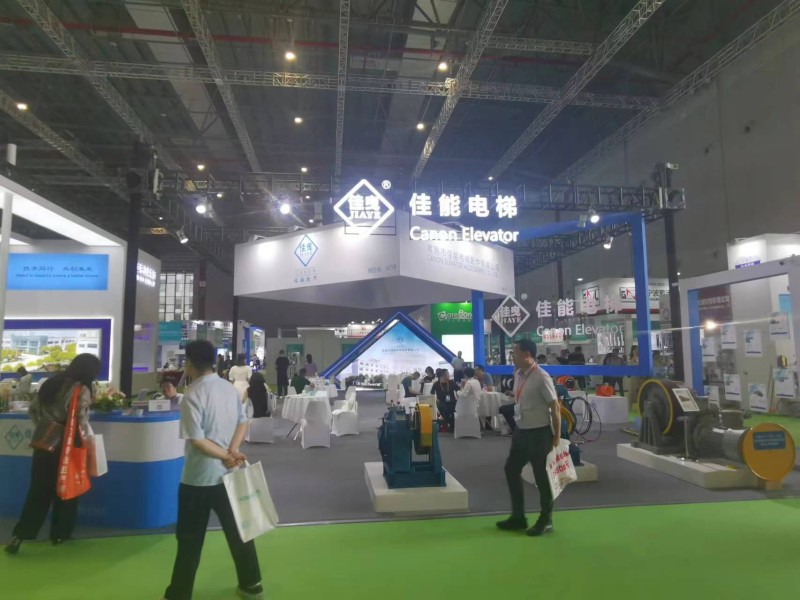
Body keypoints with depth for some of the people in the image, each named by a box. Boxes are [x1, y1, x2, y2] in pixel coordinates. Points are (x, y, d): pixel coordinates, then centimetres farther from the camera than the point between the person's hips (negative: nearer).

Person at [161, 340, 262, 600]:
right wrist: (232, 452, -7)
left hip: (199, 477, -6)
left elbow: (197, 440, -22)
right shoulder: (230, 388, 3)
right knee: (238, 529, 16)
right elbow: (243, 422, 5)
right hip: (228, 473, 6)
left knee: (190, 539, 8)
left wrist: (227, 456, -12)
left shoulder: (193, 395, -18)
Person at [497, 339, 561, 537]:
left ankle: (545, 521, 24)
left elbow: (555, 407, -16)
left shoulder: (541, 377, -19)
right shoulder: (518, 375, 5)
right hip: (521, 431, 9)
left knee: (542, 477, 5)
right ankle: (518, 517, 30)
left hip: (539, 433, -9)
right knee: (511, 470, 15)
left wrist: (557, 437, -14)